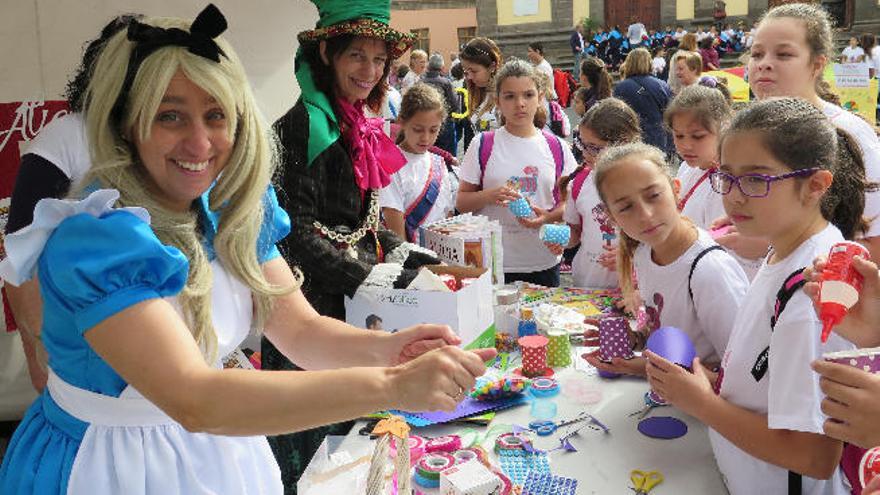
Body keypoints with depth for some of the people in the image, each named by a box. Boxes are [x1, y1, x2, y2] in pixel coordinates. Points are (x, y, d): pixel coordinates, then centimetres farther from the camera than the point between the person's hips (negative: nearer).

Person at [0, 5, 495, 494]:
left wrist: (386, 348, -29)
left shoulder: (232, 209, -7)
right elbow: (192, 401, -37)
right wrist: (391, 386, -42)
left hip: (219, 451, 6)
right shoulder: (96, 238, -28)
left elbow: (300, 329, -8)